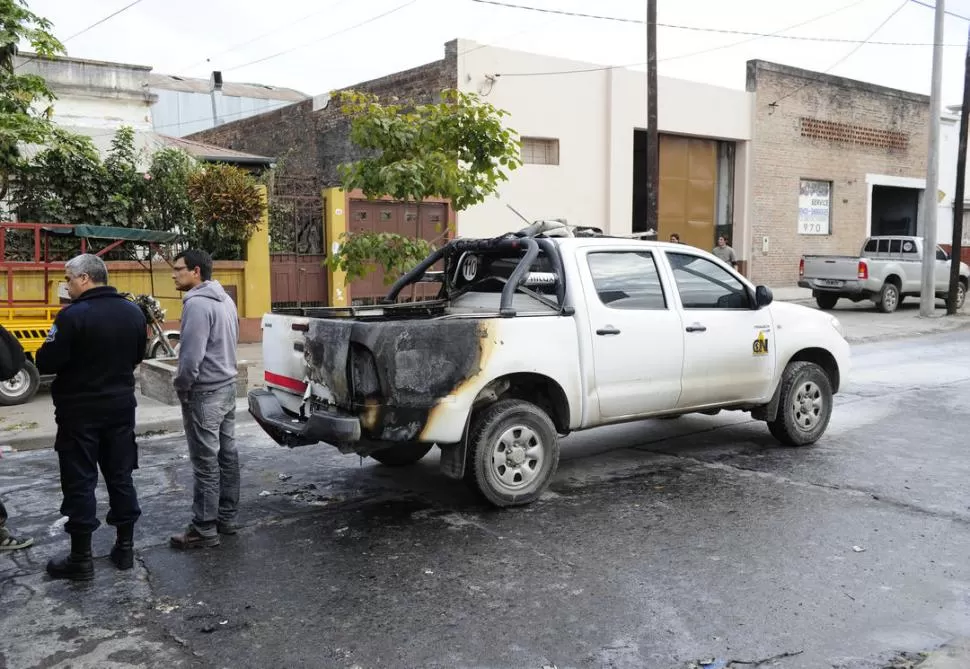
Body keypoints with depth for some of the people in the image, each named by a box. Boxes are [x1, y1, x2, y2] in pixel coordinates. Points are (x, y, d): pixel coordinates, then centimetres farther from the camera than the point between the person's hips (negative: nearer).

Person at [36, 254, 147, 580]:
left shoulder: (73, 315, -18)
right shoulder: (133, 312, 4)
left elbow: (46, 364, -17)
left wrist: (72, 358, 1)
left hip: (80, 411, -6)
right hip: (121, 407, 6)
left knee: (79, 483, 3)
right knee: (121, 477, 13)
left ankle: (81, 559, 10)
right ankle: (125, 548, 21)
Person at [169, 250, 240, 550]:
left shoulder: (197, 303, -20)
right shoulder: (225, 299, 11)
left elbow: (192, 355, -23)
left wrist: (181, 387, -8)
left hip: (204, 393, -10)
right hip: (227, 386, 10)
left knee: (206, 463, -3)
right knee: (227, 455, 13)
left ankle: (204, 529, 4)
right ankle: (226, 517, 23)